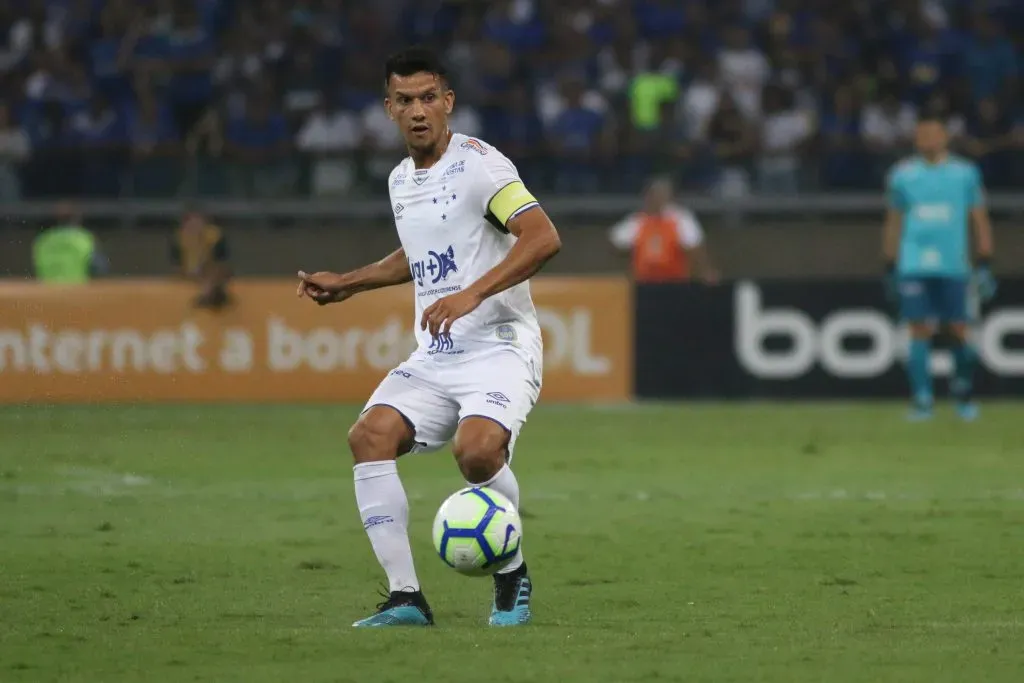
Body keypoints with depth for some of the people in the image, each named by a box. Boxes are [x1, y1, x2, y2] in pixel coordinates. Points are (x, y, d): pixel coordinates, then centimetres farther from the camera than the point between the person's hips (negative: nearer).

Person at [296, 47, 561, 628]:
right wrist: (346, 285, 29)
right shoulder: (401, 180, 15)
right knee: (370, 435, -19)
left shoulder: (478, 164, -10)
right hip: (433, 357, 7)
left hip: (498, 347, -7)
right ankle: (405, 597, -15)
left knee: (477, 450, -32)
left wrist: (471, 295, -28)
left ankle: (513, 576, -4)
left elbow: (544, 238, -22)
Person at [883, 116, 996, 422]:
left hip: (954, 267, 0)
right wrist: (890, 268, 14)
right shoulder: (903, 175, 7)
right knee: (921, 330, -7)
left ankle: (962, 391, 21)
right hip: (913, 267, 0)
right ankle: (922, 399, -4)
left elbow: (980, 220, 9)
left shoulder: (965, 173, 5)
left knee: (958, 330, 0)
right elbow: (893, 223, 15)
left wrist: (984, 265, 4)